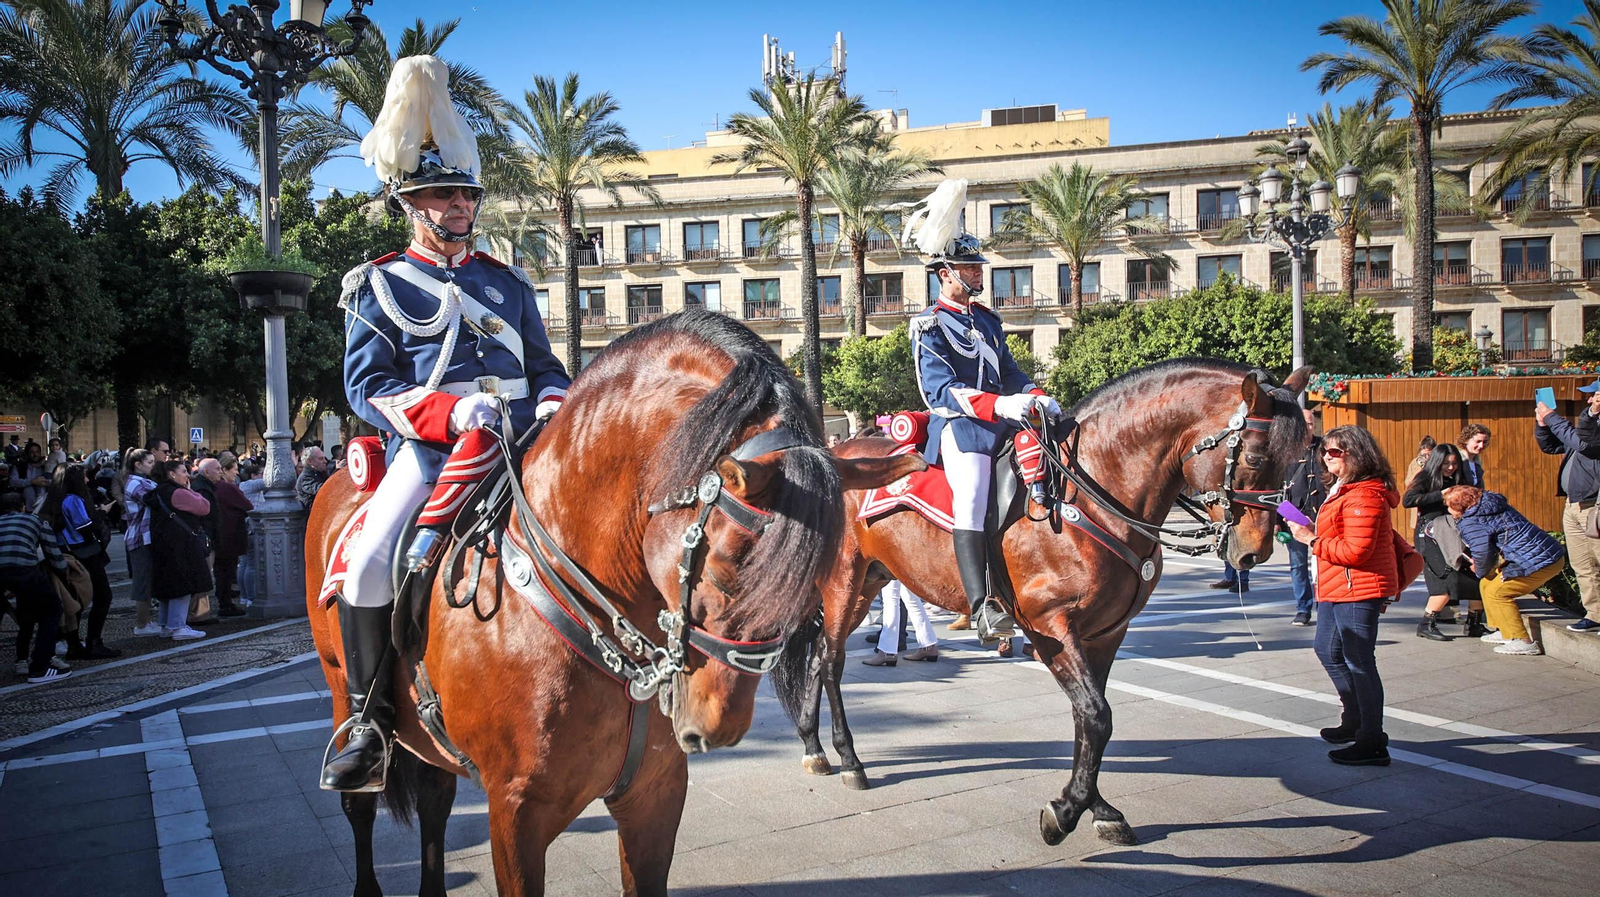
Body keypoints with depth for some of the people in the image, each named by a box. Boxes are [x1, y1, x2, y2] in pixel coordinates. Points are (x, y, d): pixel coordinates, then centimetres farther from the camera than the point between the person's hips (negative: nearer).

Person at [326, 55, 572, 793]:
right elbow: (366, 385, -1)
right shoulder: (378, 286, 9)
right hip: (431, 444, -3)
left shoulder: (508, 283, 21)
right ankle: (373, 723, -7)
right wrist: (450, 411, -18)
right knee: (368, 560, -24)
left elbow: (543, 364, 21)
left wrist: (552, 402, -4)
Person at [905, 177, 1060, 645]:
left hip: (1002, 422, 7)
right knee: (970, 500, -28)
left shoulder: (987, 321, 22)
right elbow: (940, 389, -13)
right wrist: (997, 405, -26)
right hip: (958, 426, -7)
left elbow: (1010, 373, 22)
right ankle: (982, 606, -36)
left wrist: (1038, 397, 0)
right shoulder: (928, 327, -1)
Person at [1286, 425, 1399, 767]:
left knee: (1359, 662, -5)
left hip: (1357, 591, -12)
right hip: (1336, 590, 12)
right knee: (1328, 651, 22)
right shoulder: (1343, 489, 16)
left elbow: (1356, 551, -25)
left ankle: (1373, 744, 3)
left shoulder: (1363, 495, -19)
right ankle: (1354, 720, 36)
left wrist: (1312, 540, -16)